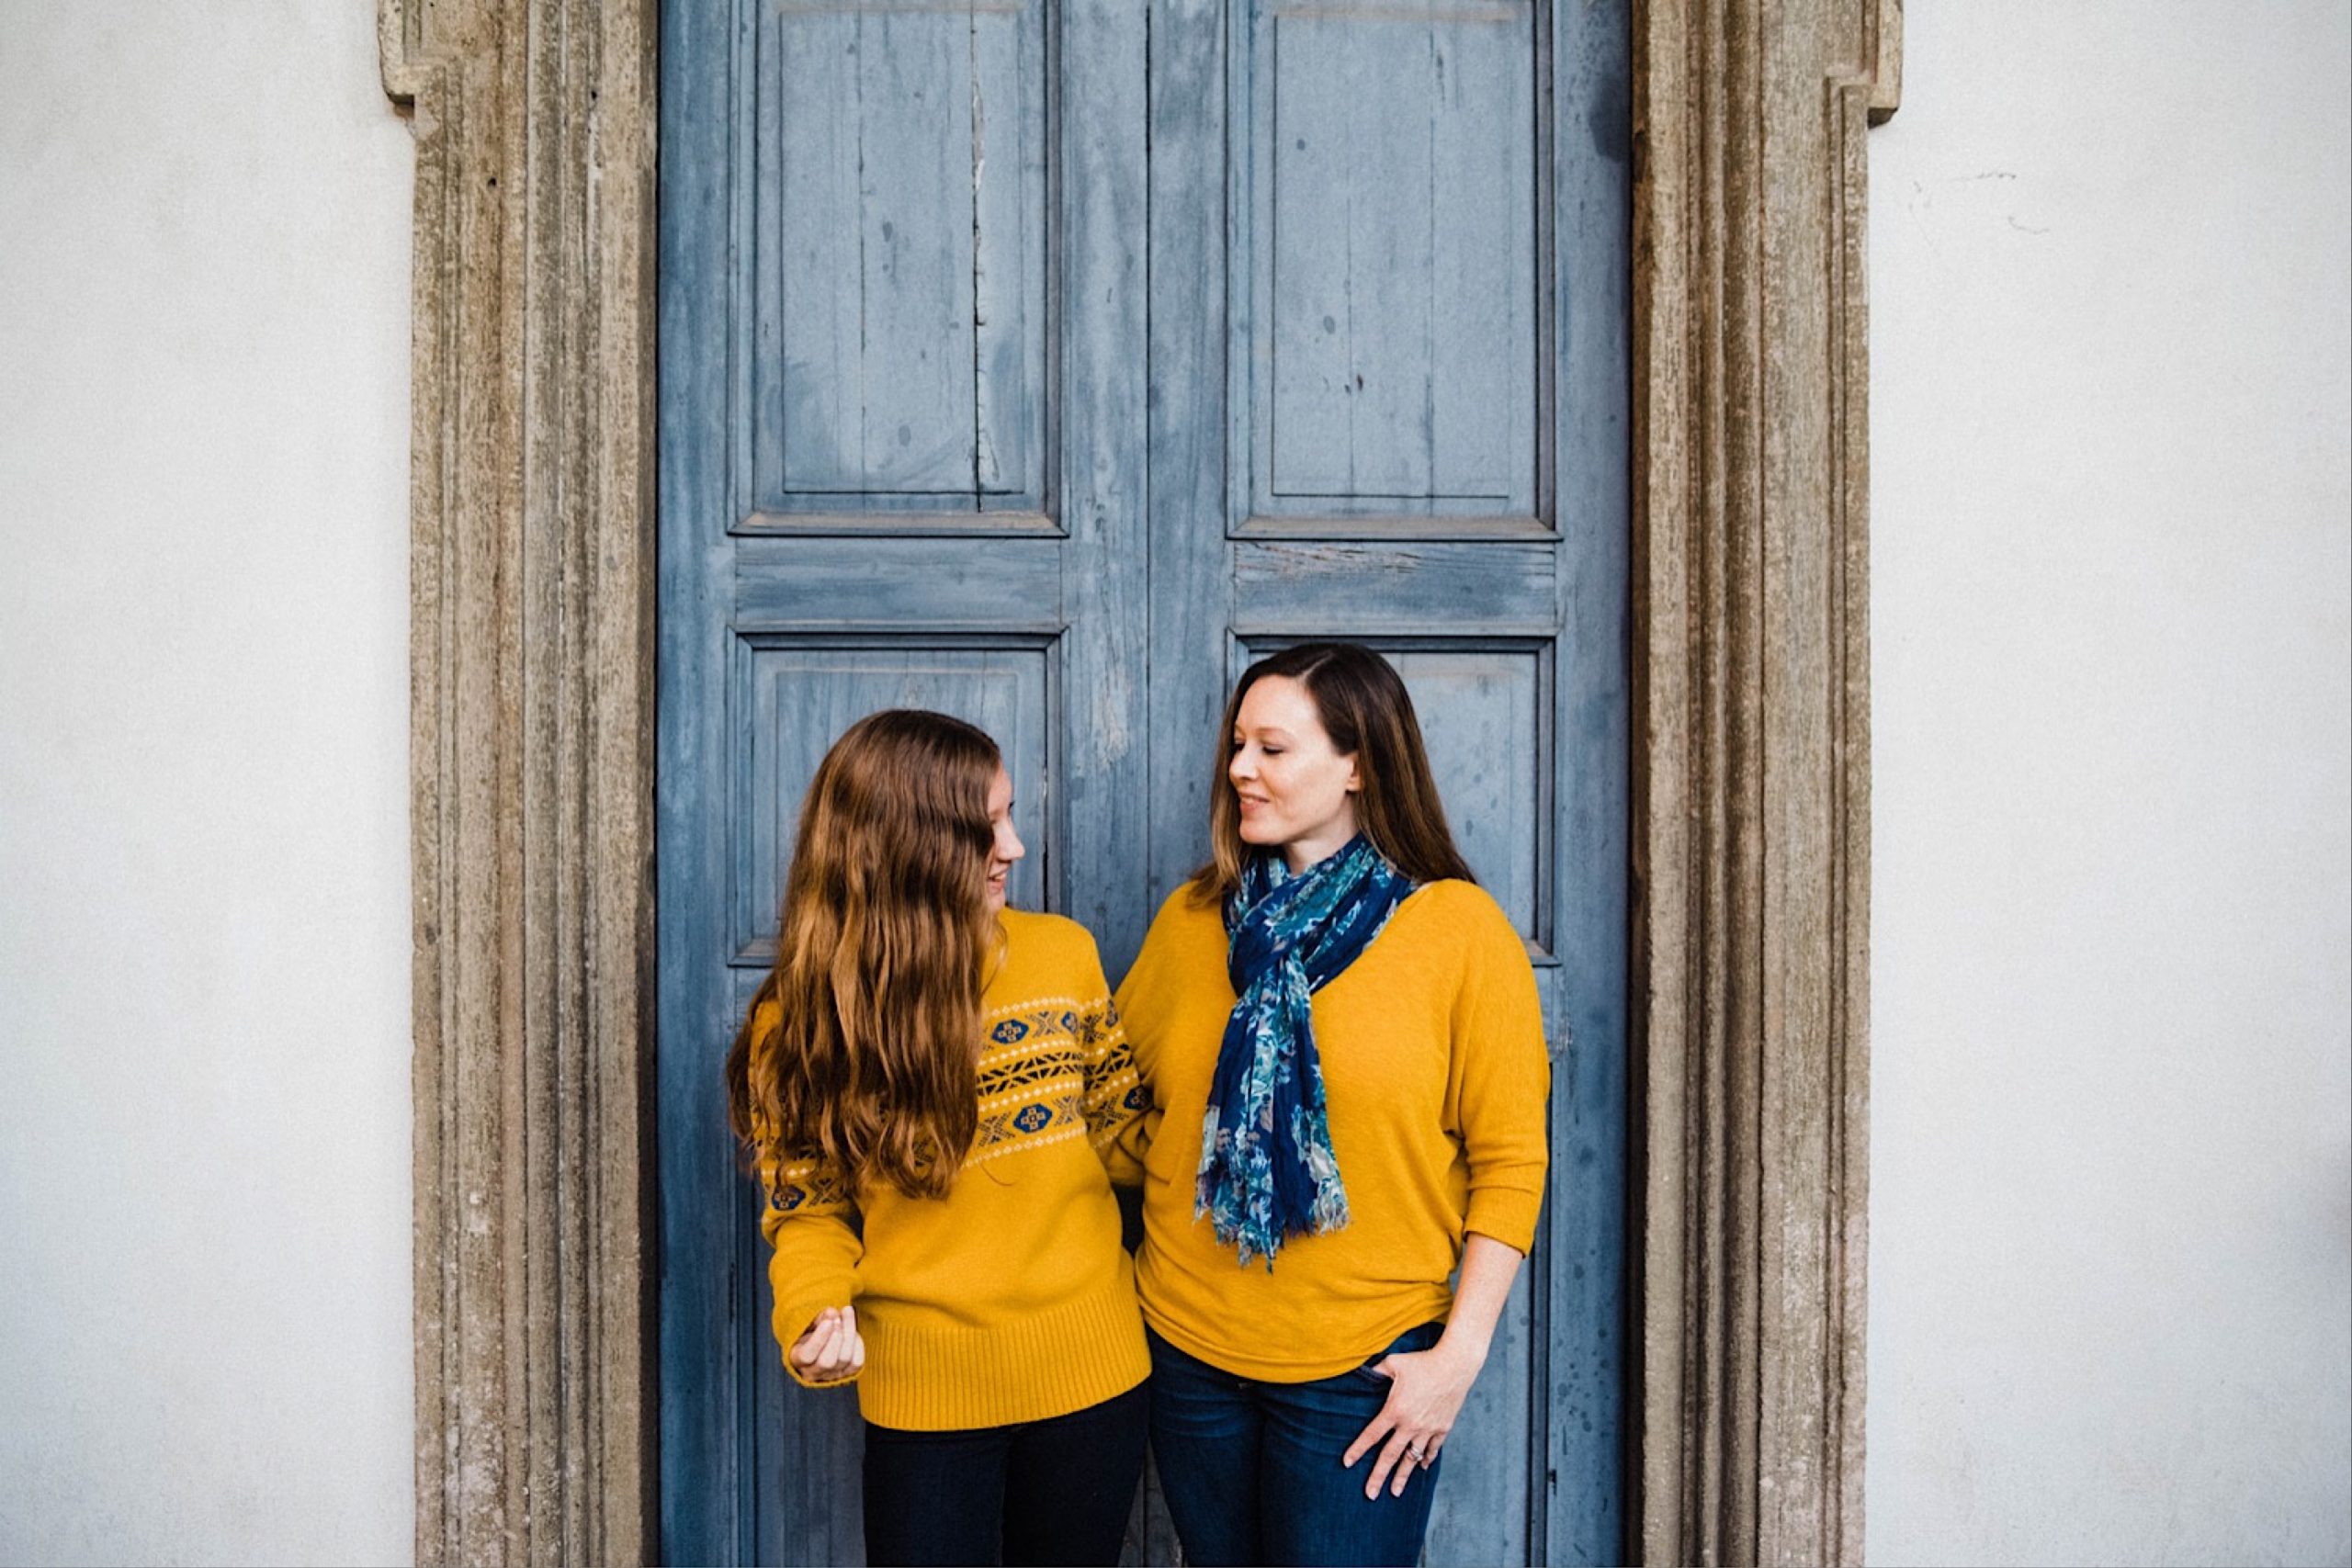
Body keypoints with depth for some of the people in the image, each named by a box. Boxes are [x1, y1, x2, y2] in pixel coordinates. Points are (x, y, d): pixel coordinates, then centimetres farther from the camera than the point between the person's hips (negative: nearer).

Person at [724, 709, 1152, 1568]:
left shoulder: (1063, 953, -4)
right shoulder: (803, 1019, -8)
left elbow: (1120, 1134, 6)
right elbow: (808, 1211, -1)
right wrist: (821, 1314, -19)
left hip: (1090, 1370, 2)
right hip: (925, 1391, -2)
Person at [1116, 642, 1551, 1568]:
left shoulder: (1460, 928, -8)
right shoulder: (1191, 919, 3)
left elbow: (1511, 1160, -8)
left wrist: (1461, 1353, -11)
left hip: (1364, 1369, -4)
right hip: (1190, 1350, 4)